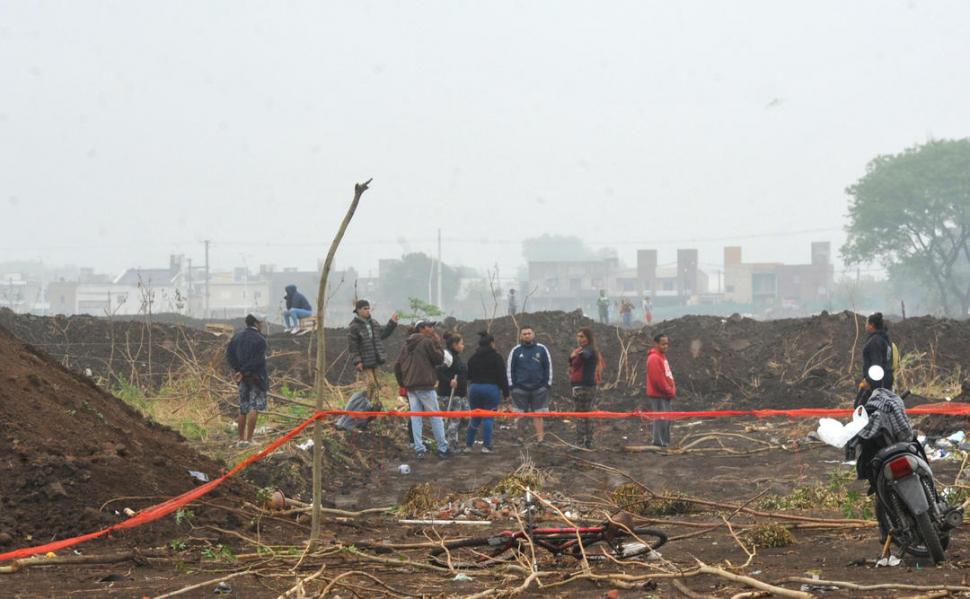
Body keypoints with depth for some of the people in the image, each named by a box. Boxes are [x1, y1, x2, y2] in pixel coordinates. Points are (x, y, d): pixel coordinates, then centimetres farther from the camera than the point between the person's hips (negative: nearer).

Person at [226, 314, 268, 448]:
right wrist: (243, 372, -14)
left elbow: (229, 354, 1)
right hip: (256, 376, -6)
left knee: (243, 409, 14)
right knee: (254, 408, -4)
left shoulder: (237, 336, 7)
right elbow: (257, 360, -19)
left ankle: (241, 439, 17)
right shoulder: (260, 339, -12)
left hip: (243, 377, 6)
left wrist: (237, 370, -5)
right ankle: (249, 439, -10)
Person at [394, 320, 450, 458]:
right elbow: (439, 359, -7)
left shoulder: (407, 345, 14)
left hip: (410, 388, 6)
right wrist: (438, 344, 2)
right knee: (435, 417, 1)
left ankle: (419, 449, 2)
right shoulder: (428, 342, -8)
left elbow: (397, 365, 13)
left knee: (415, 418, 6)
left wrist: (402, 383, 18)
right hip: (425, 387, -6)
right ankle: (442, 448, 1)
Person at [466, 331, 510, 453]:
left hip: (474, 388, 4)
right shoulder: (496, 357, -6)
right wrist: (506, 393, -4)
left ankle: (468, 445, 10)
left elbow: (469, 375, 12)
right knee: (489, 418, 0)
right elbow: (502, 376, -8)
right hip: (491, 389, -4)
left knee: (475, 418, 12)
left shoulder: (473, 358, 9)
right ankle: (486, 446, -2)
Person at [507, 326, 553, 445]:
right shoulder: (516, 351, 4)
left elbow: (548, 367, 8)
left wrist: (548, 383, 1)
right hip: (520, 389, 0)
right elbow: (509, 368, 7)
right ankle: (520, 438, 10)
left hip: (539, 388, 0)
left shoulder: (541, 349, 4)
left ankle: (540, 439, -1)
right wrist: (511, 385, 1)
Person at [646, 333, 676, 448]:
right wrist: (669, 391, -15)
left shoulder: (662, 357, 17)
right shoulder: (654, 358, -15)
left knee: (667, 419, 14)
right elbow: (657, 378, -21)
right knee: (661, 419, -10)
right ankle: (659, 442, -7)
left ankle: (665, 441, 21)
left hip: (665, 395, 10)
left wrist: (673, 390, 10)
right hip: (658, 395, -10)